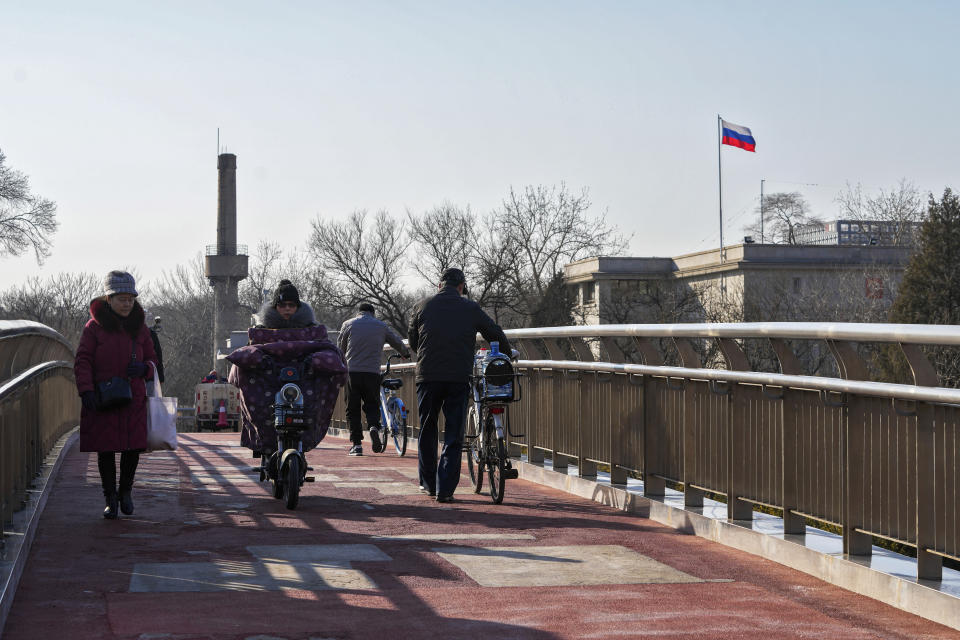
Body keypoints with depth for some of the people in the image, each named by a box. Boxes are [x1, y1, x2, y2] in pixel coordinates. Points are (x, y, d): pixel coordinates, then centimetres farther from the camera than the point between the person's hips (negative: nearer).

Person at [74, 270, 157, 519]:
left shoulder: (140, 328, 9)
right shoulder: (94, 327, -1)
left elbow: (152, 359, 17)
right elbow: (82, 361, -3)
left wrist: (144, 368, -7)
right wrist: (86, 390, -16)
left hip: (133, 400, 3)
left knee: (133, 448, 1)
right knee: (105, 449, 0)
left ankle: (126, 492, 25)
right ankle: (111, 498, 14)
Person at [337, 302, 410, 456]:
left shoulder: (348, 324, 9)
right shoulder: (382, 326, 12)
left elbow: (340, 348, 14)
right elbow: (398, 342, 22)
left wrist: (342, 363, 34)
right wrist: (406, 353, 43)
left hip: (352, 372, 0)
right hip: (372, 372, 0)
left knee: (353, 409, 6)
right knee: (372, 404, 13)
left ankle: (356, 443, 0)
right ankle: (374, 426, -17)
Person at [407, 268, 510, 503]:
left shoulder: (422, 306, 6)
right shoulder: (471, 309, 4)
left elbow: (412, 339, 15)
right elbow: (496, 334, 11)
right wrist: (506, 356, 30)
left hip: (427, 375, 1)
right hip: (459, 377, -1)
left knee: (427, 431, 17)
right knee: (454, 436, 3)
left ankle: (428, 483, 24)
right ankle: (445, 489, -3)